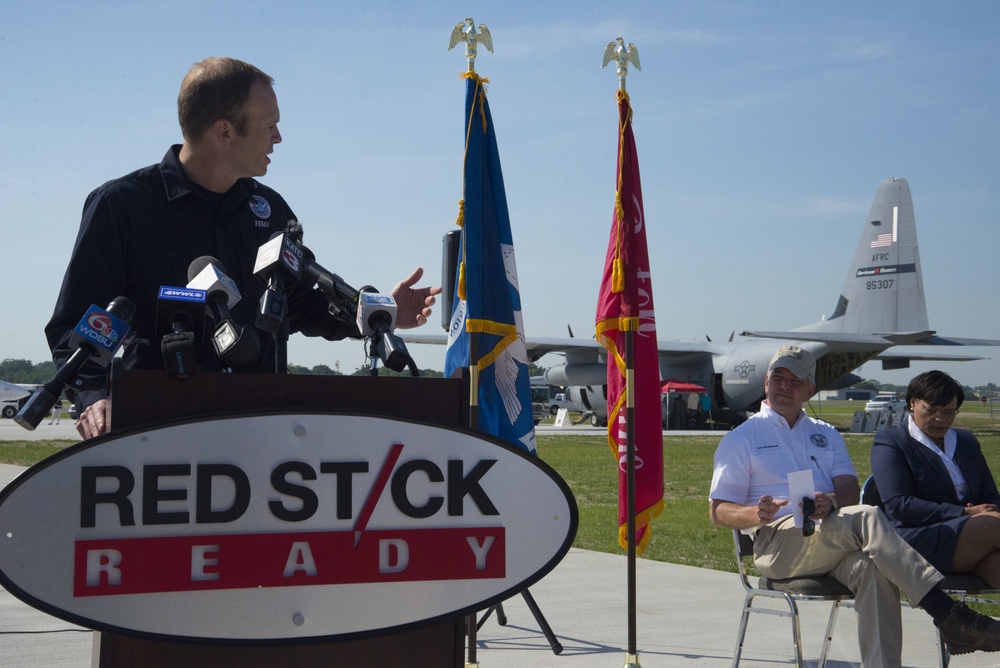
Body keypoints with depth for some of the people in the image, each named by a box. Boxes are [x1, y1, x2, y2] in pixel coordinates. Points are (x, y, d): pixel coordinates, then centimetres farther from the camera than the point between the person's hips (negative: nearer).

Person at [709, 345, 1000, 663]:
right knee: (866, 518, -32)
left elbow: (851, 489, 10)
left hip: (834, 538, 4)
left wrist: (830, 502, -16)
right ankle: (950, 617, -39)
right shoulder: (741, 439, 14)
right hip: (778, 543, -4)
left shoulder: (825, 434, 26)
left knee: (872, 566, -34)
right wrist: (756, 514, -18)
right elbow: (718, 511, 5)